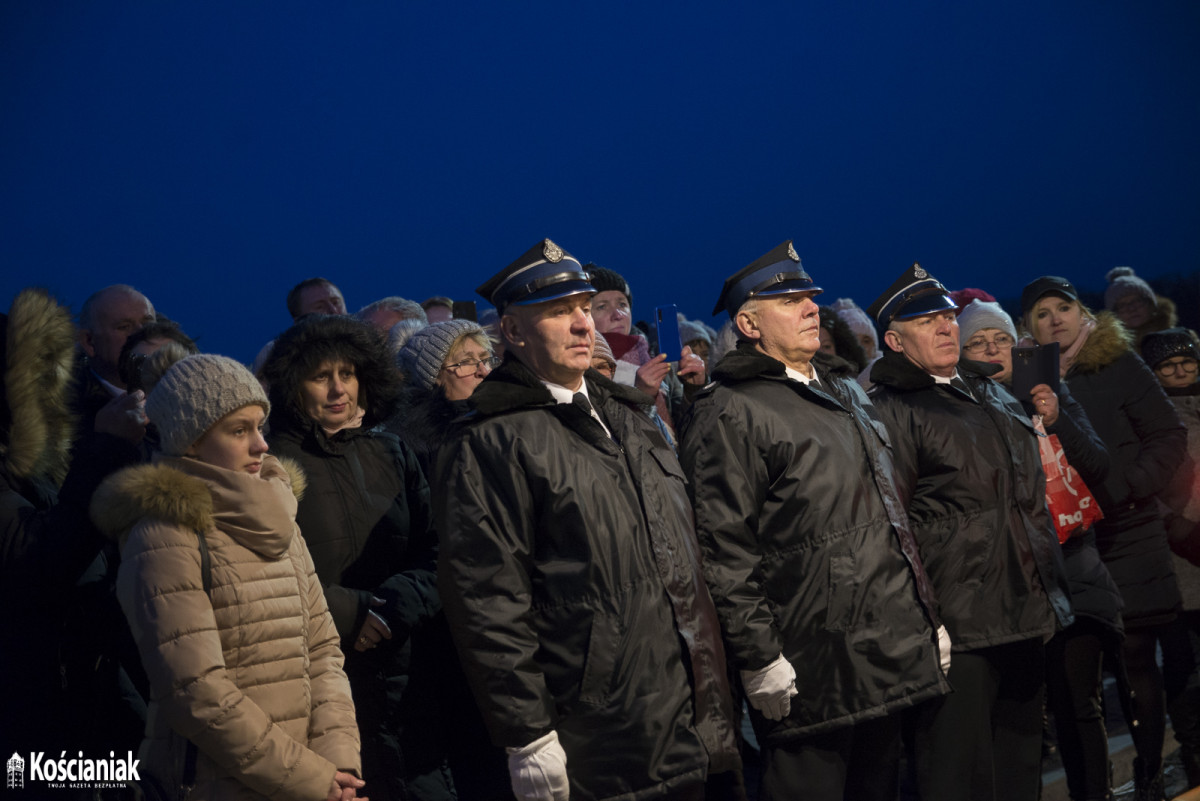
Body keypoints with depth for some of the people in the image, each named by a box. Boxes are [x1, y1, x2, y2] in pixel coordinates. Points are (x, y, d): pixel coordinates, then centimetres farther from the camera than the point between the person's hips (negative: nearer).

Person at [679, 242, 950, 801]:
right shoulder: (728, 413, -9)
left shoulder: (846, 396, 20)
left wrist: (928, 618, 20)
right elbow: (724, 550, -16)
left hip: (889, 654, 8)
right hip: (813, 667, -8)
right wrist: (758, 659, -19)